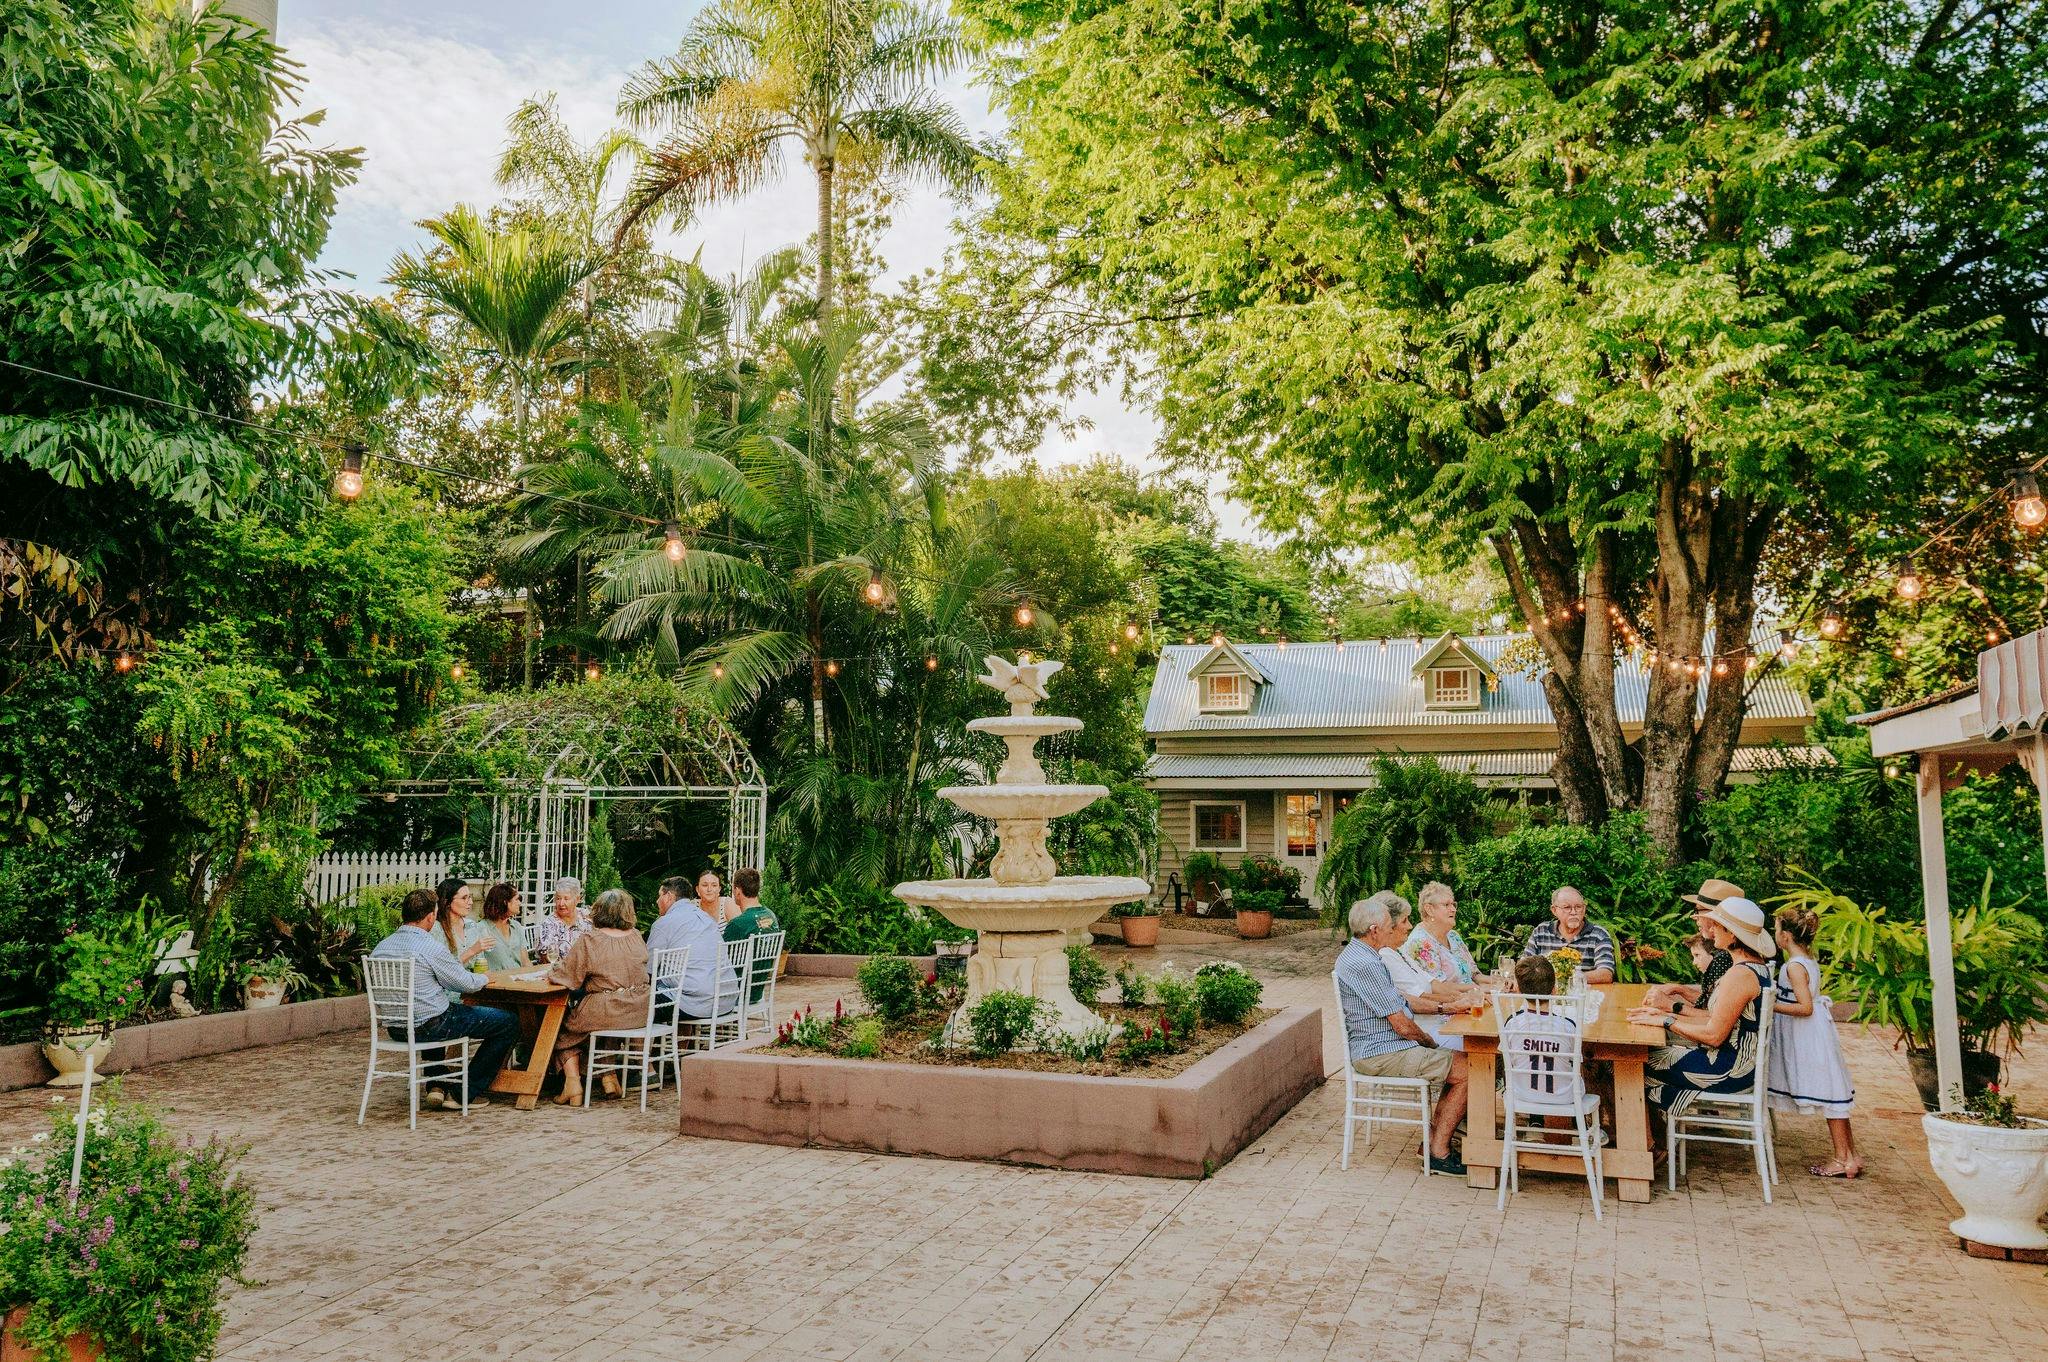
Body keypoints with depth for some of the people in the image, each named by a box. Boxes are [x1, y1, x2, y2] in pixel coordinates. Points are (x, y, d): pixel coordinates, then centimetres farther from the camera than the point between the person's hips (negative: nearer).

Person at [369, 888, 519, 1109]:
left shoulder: (380, 947, 3)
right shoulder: (431, 946, -18)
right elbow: (466, 983, -10)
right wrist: (485, 979, 13)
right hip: (430, 1027, -8)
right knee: (509, 1022, 1)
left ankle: (436, 1086, 30)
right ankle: (466, 1093, 7)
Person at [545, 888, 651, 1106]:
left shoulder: (589, 941, -13)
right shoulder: (636, 937, 2)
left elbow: (562, 975, -10)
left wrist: (552, 973, 13)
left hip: (605, 1011, -5)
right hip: (638, 1013, 5)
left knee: (565, 1032, 22)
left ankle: (572, 1082, 11)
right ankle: (609, 1076, 29)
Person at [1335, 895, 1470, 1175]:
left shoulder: (1359, 954, 12)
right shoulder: (1363, 964, -23)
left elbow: (1401, 1000, 20)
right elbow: (1402, 1025, -20)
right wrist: (1428, 1042, -1)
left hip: (1375, 1048, 11)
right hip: (1380, 1054, -11)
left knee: (1457, 1064, 13)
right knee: (1467, 1071, -11)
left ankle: (1435, 1136, 14)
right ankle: (1438, 1152, -5)